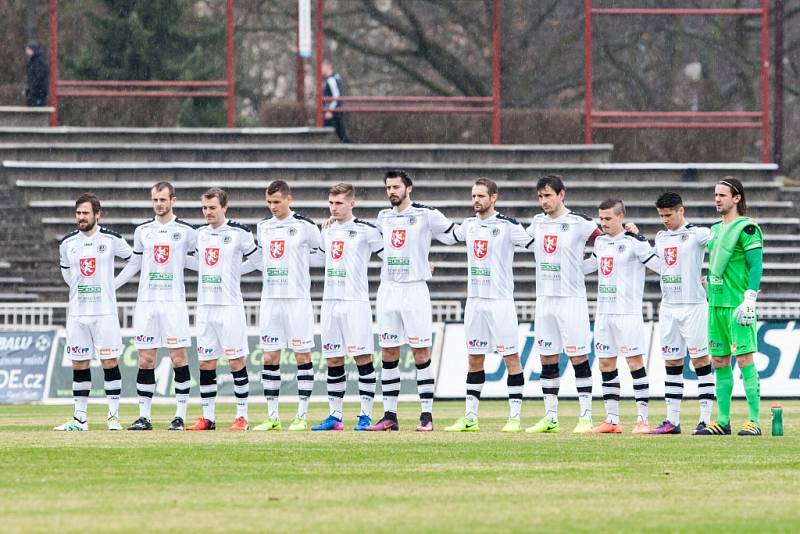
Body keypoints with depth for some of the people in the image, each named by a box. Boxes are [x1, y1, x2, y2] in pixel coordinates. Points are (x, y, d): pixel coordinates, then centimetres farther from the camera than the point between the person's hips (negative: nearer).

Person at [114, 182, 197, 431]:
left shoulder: (186, 231, 2)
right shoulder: (143, 230, 11)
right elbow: (134, 264, 20)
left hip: (174, 301, -3)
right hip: (146, 302, 3)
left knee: (178, 357, -6)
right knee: (145, 359, 1)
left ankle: (180, 416, -1)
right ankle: (144, 417, 4)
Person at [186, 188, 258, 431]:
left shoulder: (239, 232, -5)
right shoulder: (200, 233, 12)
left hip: (230, 305, -5)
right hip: (205, 306, 5)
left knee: (236, 360, -3)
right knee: (206, 363, 5)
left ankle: (242, 416, 2)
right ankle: (208, 417, 9)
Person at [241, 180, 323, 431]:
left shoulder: (305, 226, -3)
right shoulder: (263, 227, 12)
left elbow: (321, 256, 5)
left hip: (297, 298, -5)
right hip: (270, 298, 5)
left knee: (302, 355, -2)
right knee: (270, 357, 3)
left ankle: (302, 415, 2)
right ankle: (272, 417, 7)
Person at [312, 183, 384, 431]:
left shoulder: (366, 230, -5)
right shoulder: (327, 231, 13)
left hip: (356, 301, -6)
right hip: (330, 301, 6)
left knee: (362, 357, -7)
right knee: (333, 360, 7)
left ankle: (366, 415, -4)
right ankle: (334, 415, 11)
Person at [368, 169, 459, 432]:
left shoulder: (426, 214, -4)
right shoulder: (384, 217, 12)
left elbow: (455, 235, 3)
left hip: (414, 290, -5)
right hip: (387, 290, 5)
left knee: (421, 353, -4)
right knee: (388, 354, 4)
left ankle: (426, 415, -2)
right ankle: (389, 416, 8)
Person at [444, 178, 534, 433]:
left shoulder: (507, 225, -8)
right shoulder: (469, 225, 11)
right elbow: (452, 234, 31)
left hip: (500, 301, -6)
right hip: (474, 300, 6)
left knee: (511, 358, -3)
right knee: (474, 359, 8)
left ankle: (514, 417, 0)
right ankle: (470, 418, 11)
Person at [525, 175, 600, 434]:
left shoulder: (579, 223, -6)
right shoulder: (537, 223, 11)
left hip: (571, 298, -6)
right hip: (544, 298, 6)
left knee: (578, 357, -5)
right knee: (547, 360, 6)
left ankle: (585, 417, -3)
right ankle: (550, 418, 11)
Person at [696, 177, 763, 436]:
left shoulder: (746, 228, -7)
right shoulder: (716, 229, 17)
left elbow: (756, 266, -13)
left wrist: (749, 300, -19)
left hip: (737, 305, -8)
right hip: (716, 304, 8)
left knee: (744, 359, -10)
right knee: (719, 361, 8)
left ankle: (754, 421, -9)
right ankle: (723, 422, 12)